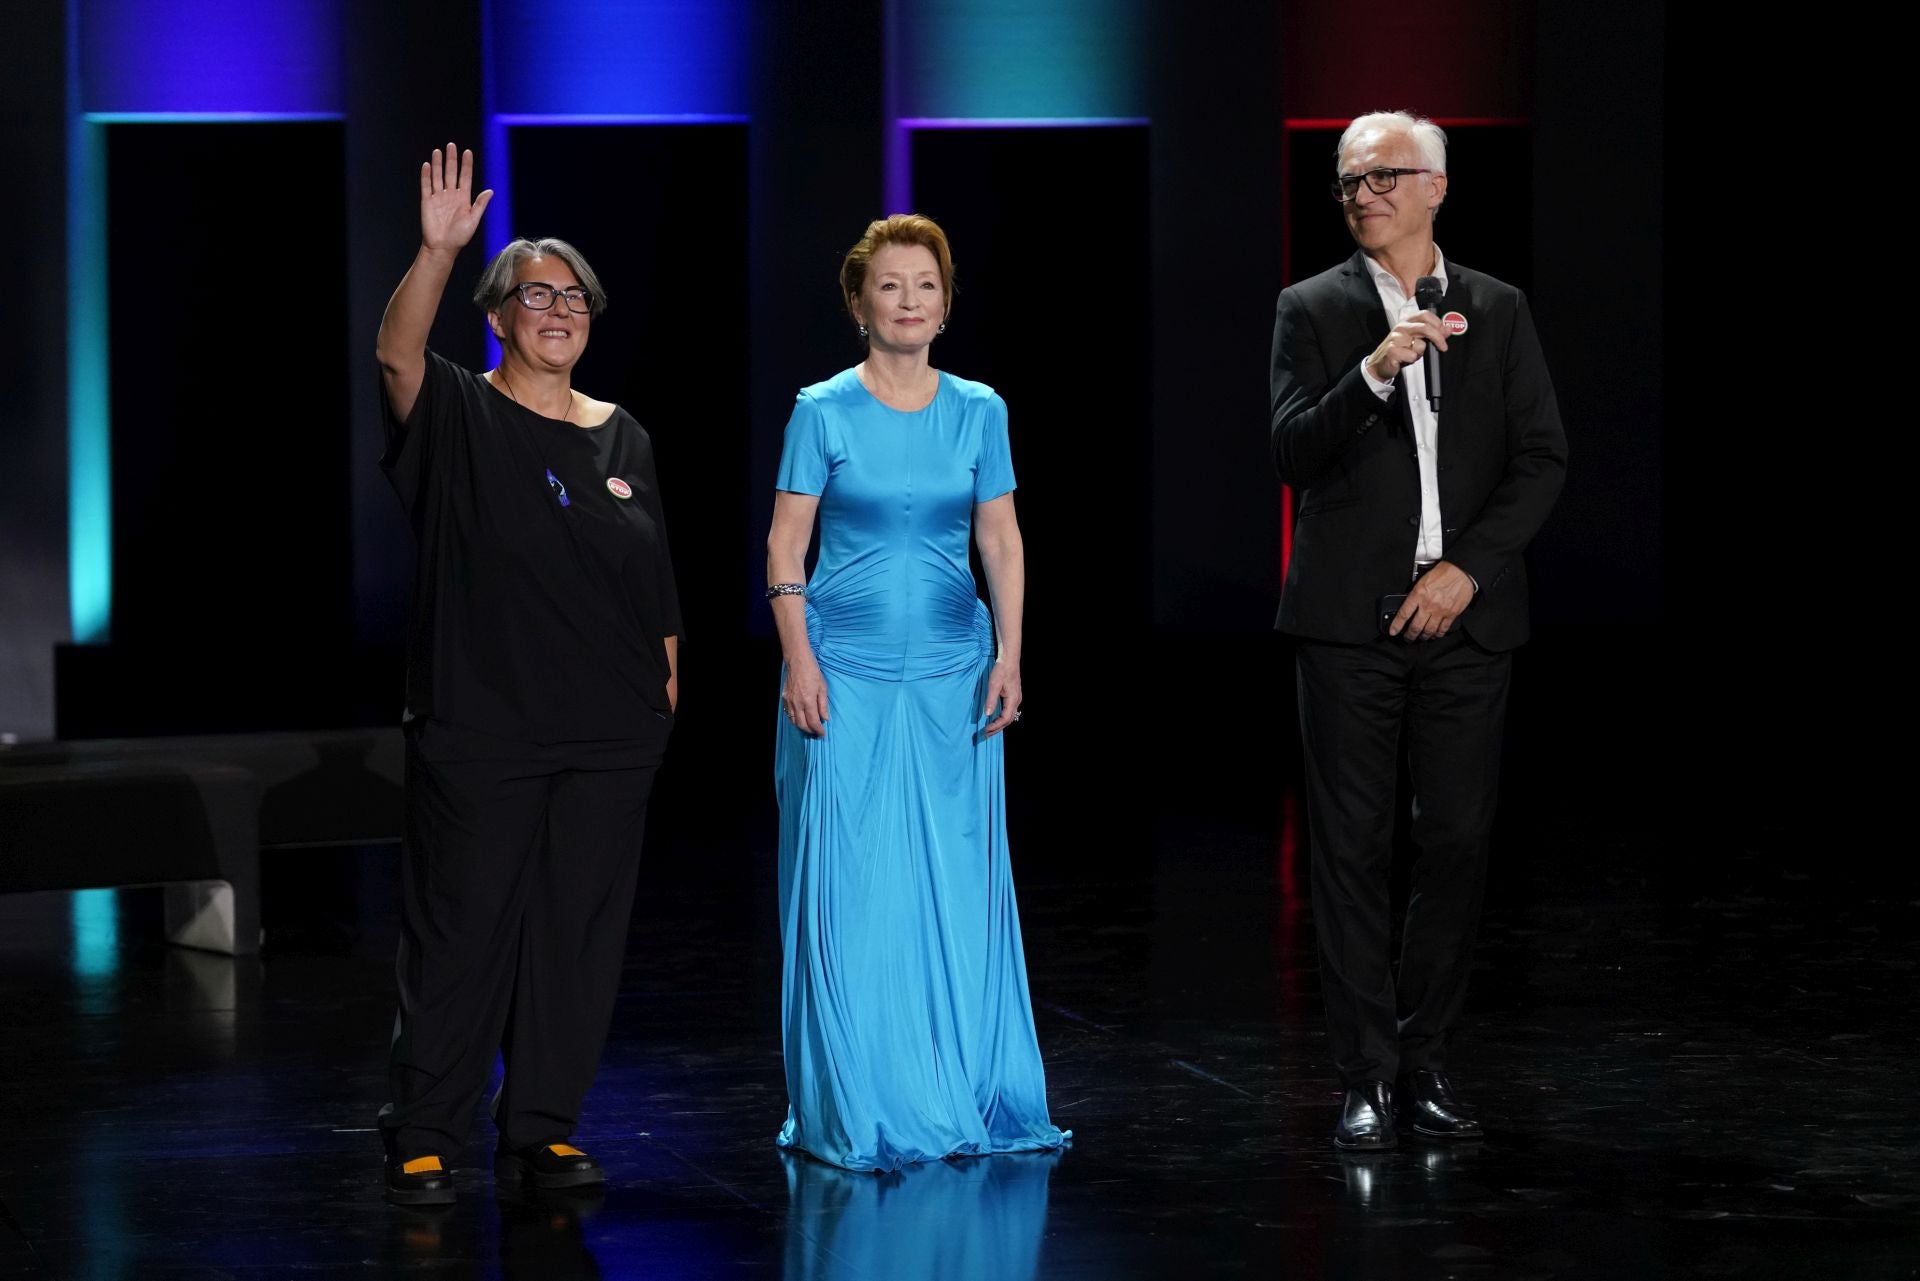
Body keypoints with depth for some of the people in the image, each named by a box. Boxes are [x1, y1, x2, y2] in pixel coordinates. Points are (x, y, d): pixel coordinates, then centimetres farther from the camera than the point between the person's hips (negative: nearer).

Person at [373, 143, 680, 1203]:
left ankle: (541, 1132, 16)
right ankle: (422, 1142, 6)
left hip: (608, 734, 4)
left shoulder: (623, 438, 13)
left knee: (578, 935, 6)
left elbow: (656, 591, 17)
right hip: (478, 726, -4)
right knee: (460, 932, -3)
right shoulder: (461, 418, 0)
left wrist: (667, 693, 10)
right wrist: (436, 251, -36)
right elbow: (397, 355, -22)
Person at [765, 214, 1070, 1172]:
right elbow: (786, 544, -2)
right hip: (847, 674, -3)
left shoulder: (979, 412, 7)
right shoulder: (824, 411, -1)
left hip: (953, 676, 3)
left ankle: (965, 1095, 12)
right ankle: (857, 1109, 5)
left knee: (958, 882, 4)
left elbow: (1001, 542, 8)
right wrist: (798, 660, -10)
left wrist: (1009, 656, 0)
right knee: (850, 884, -2)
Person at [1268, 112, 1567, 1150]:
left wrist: (1466, 567, -7)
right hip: (1349, 622, -2)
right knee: (1354, 849, -3)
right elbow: (1293, 453, -6)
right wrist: (1373, 373, -21)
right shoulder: (1314, 309, 5)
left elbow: (1541, 459, 5)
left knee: (1458, 845, 1)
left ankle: (1422, 1062, 12)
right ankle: (1368, 1078, 1)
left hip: (1463, 615, 2)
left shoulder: (1498, 311, 10)